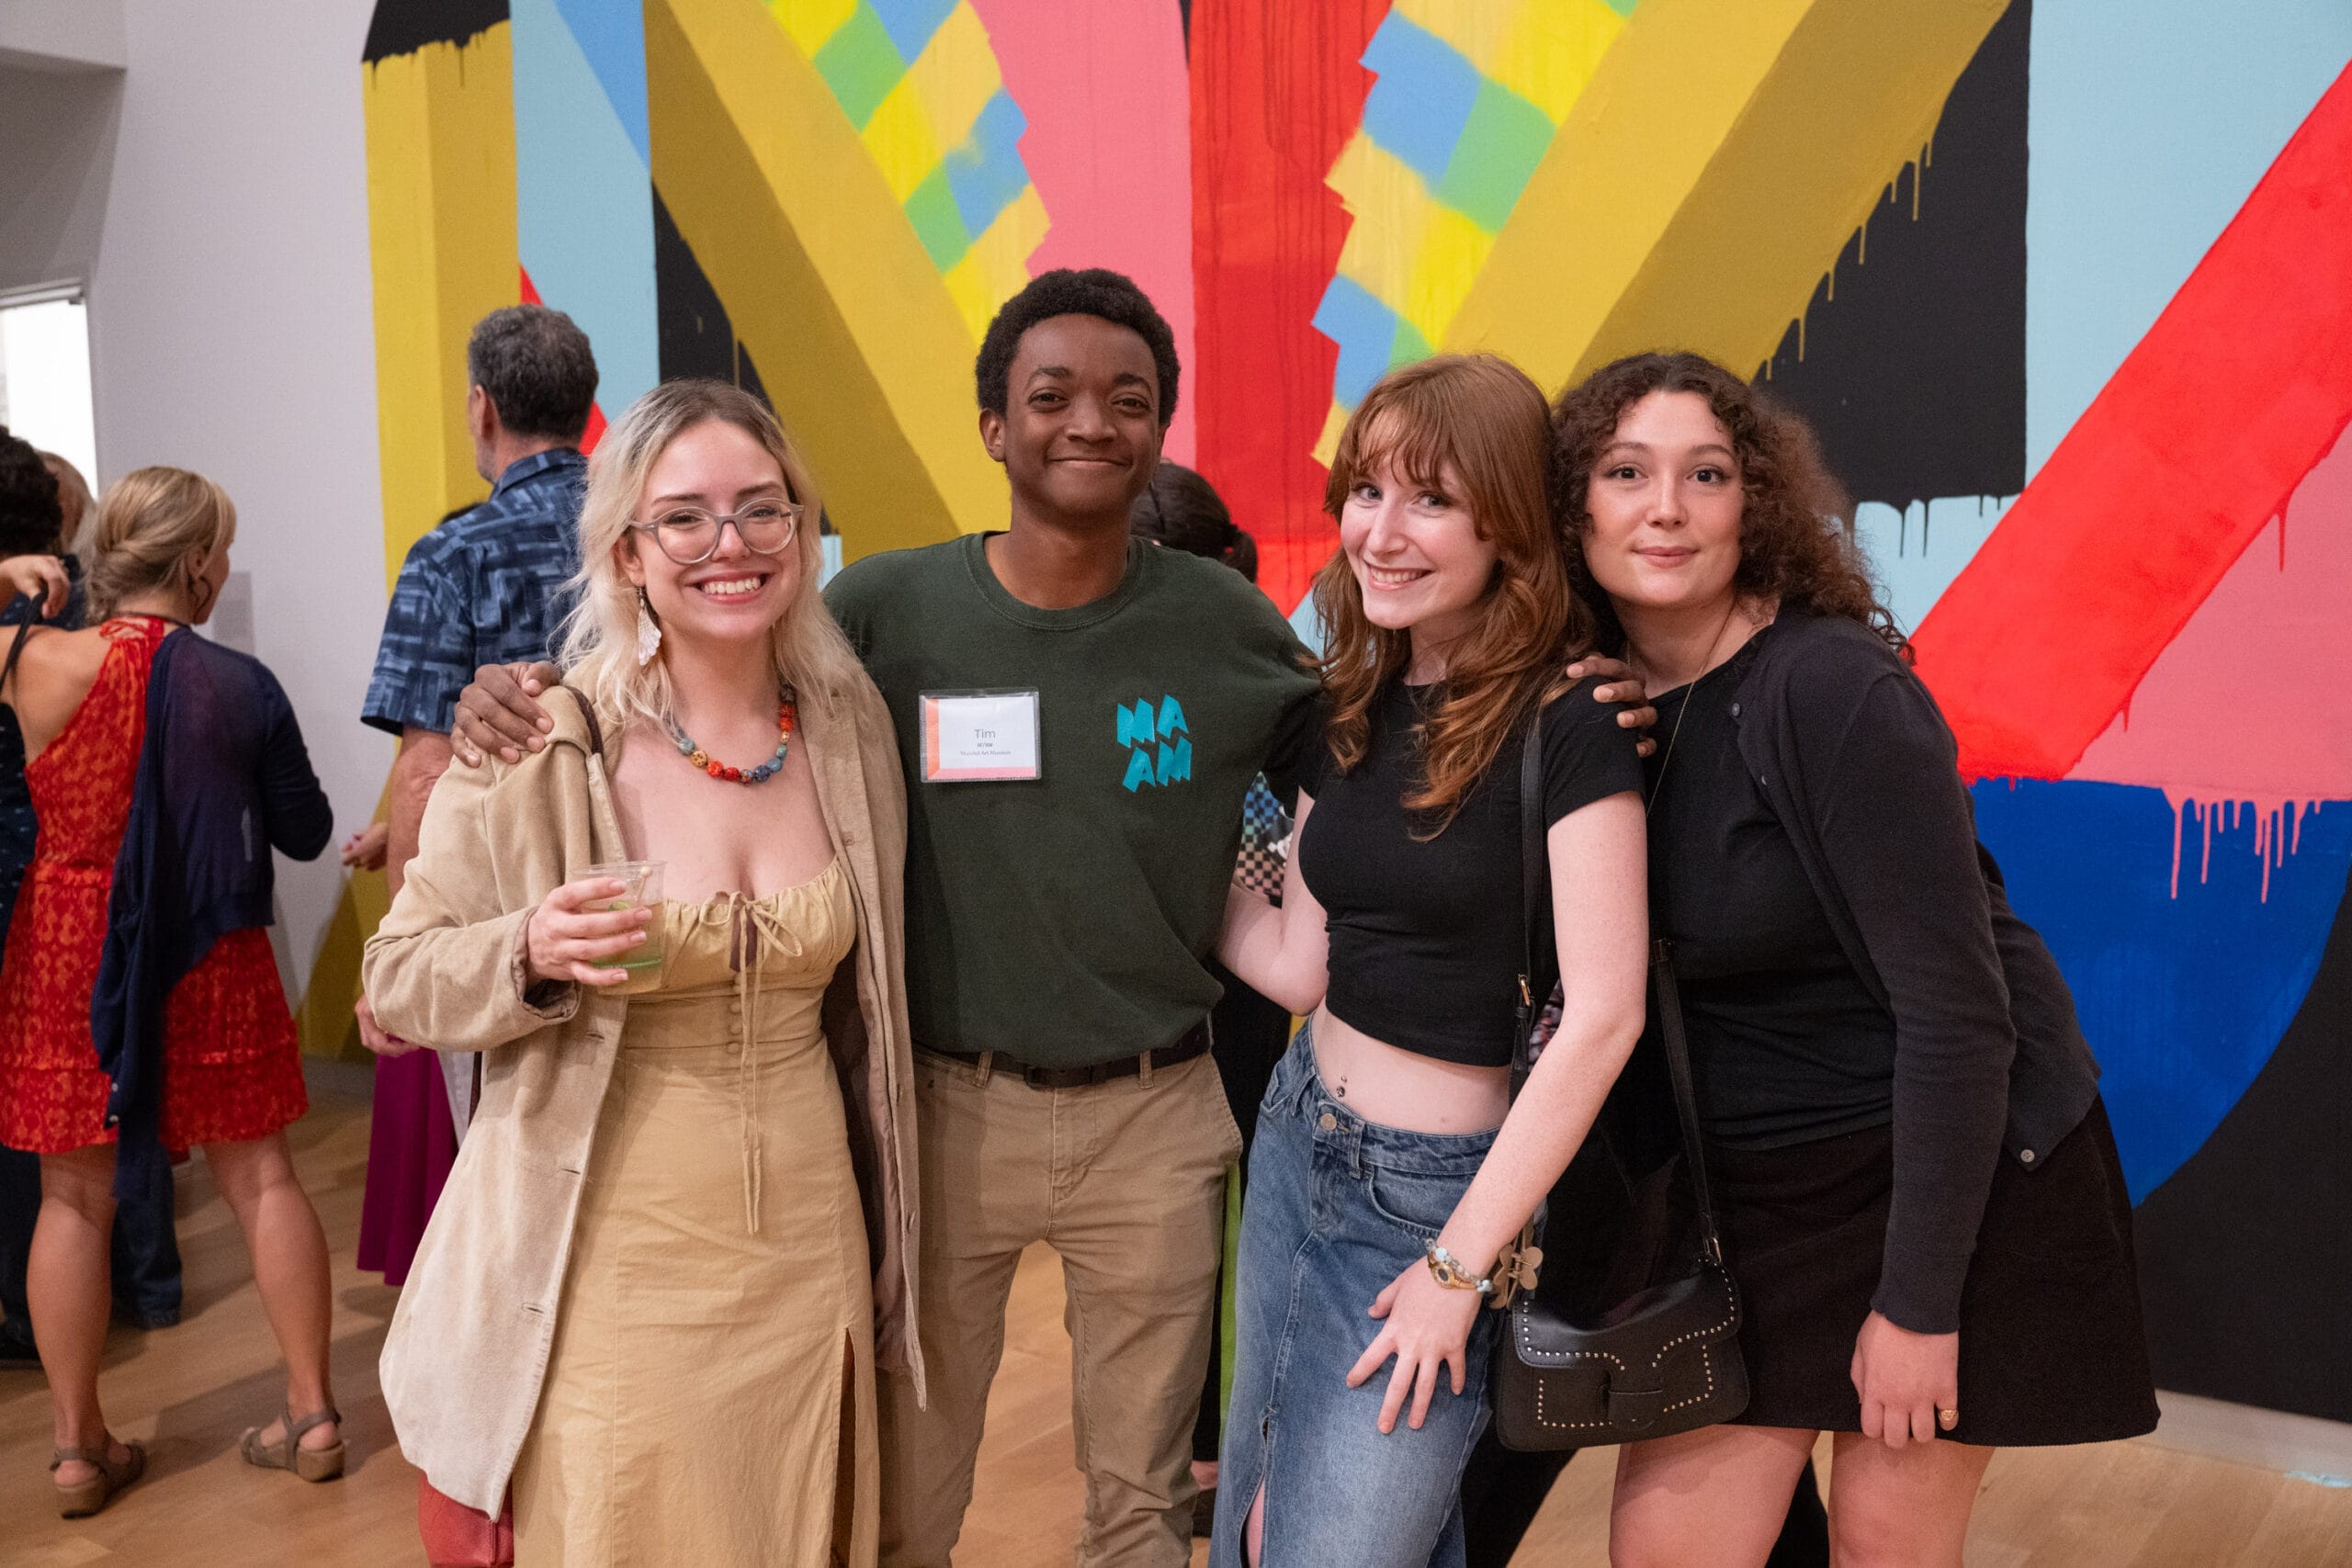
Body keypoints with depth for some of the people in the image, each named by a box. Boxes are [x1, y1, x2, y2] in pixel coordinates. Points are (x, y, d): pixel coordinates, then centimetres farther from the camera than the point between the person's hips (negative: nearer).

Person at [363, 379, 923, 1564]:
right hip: (614, 1259, -3)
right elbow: (397, 978, -4)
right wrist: (531, 956, -24)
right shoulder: (540, 747, -12)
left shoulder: (850, 724, 0)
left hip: (807, 1244, 4)